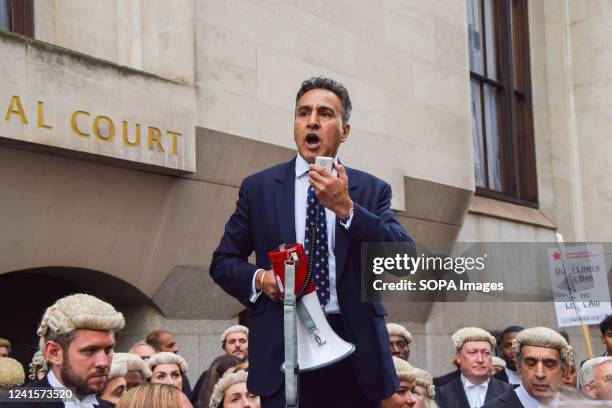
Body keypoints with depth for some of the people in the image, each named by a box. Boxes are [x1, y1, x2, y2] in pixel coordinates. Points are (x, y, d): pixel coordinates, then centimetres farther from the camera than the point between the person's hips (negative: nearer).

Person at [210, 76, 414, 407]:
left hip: (355, 349, 1)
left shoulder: (372, 190, 6)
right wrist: (259, 278, -9)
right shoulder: (258, 187, 7)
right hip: (283, 349, 0)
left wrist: (346, 208, -16)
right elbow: (223, 261, 11)